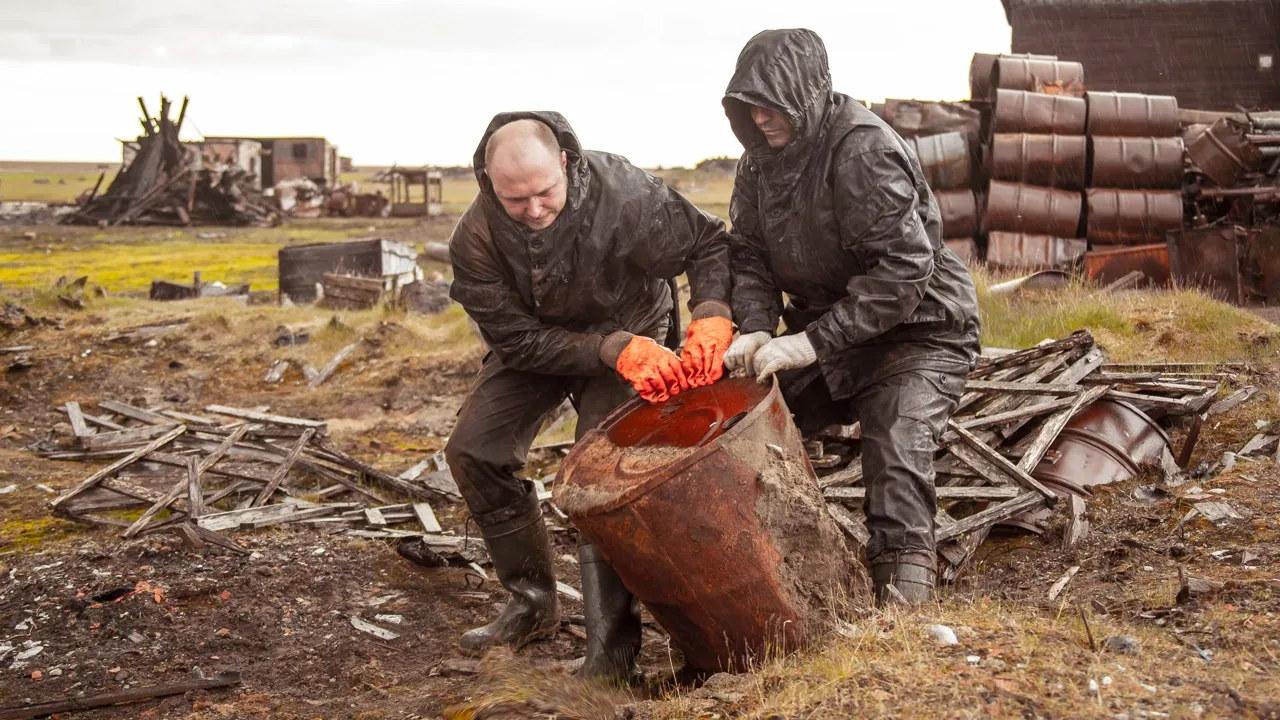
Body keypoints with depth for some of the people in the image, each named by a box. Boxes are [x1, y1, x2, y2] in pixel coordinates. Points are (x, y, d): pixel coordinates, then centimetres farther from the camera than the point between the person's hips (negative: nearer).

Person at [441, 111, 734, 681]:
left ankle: (612, 650, -15)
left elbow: (708, 244, -20)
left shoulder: (623, 194, -34)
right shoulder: (476, 238, -28)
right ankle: (533, 603, 13)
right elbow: (516, 337, -24)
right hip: (537, 343, 4)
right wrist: (614, 351, -37)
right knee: (472, 452, -4)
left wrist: (711, 320, -39)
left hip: (630, 330, -3)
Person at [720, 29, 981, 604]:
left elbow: (904, 267, -31)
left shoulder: (864, 151, -25)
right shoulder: (762, 154, 1)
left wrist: (814, 341, -33)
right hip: (824, 328, 8)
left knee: (896, 468, -22)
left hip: (915, 332, -8)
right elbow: (749, 253, 4)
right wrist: (755, 329, -16)